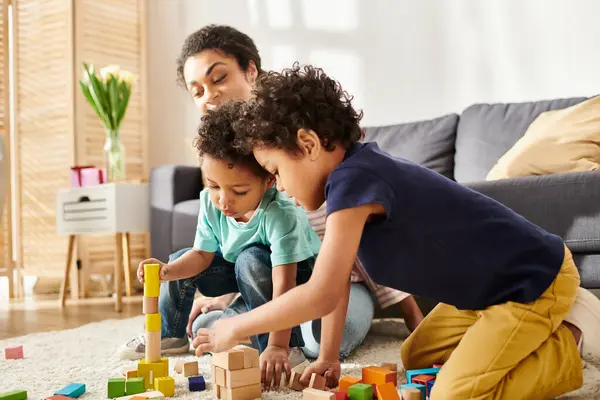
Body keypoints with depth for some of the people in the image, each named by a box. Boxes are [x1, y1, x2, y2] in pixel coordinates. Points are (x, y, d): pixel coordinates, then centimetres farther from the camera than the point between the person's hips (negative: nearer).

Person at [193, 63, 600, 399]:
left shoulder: (352, 179, -27)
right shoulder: (360, 170, 2)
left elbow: (322, 295, -30)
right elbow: (337, 281, 7)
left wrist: (235, 328, -18)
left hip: (536, 280, -9)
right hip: (496, 280, 9)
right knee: (414, 359, 17)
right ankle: (545, 327, 20)